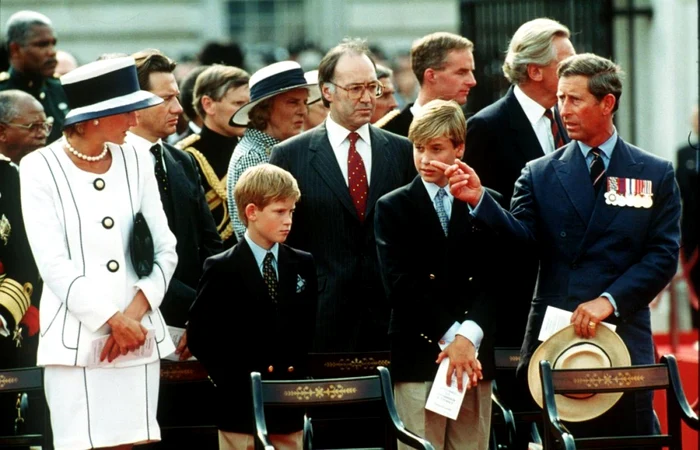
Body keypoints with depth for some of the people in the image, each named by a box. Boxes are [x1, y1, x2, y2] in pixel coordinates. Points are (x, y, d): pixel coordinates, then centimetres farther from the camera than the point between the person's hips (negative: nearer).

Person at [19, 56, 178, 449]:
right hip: (76, 339, -4)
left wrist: (134, 314, -7)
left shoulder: (136, 161, 9)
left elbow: (165, 250, 7)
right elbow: (53, 265, -9)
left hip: (138, 336, 4)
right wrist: (113, 321, -13)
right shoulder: (41, 169, -3)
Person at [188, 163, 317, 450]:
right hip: (241, 406, -4)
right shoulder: (222, 270, -4)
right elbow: (200, 336, -5)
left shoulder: (303, 265, 10)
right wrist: (237, 379, -12)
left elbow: (312, 327, 15)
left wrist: (301, 370, -1)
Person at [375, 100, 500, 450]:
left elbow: (493, 280, 3)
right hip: (418, 356, -2)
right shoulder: (393, 208, 7)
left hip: (475, 357, 2)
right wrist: (450, 336, -10)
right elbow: (402, 284, -2)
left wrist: (469, 336, -12)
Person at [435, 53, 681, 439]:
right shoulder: (541, 174, 9)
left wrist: (609, 300, -13)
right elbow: (523, 238, -6)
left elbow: (662, 256, 0)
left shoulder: (656, 175, 6)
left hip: (624, 338, 0)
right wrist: (480, 200, -23)